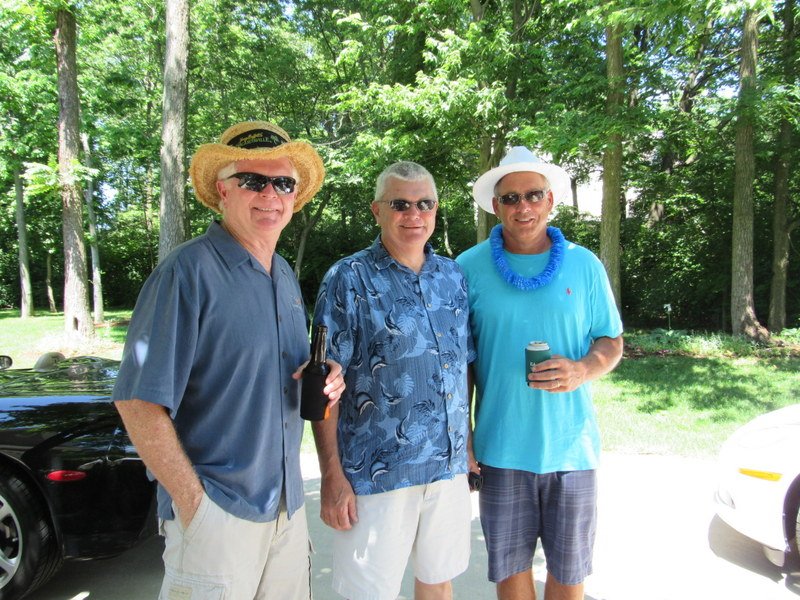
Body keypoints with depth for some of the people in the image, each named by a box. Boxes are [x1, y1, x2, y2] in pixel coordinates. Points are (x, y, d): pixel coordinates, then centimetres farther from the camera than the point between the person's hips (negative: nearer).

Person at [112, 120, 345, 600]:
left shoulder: (286, 277, 8)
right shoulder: (188, 272, -14)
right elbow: (139, 402, -15)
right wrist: (192, 501, -16)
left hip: (288, 506, 7)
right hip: (218, 511, -7)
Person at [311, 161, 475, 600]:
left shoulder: (452, 276, 7)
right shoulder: (348, 280, -9)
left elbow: (463, 366, 13)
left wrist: (469, 445, 10)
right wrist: (332, 475, -14)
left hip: (449, 465, 5)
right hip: (376, 473, -5)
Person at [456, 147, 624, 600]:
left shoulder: (585, 265, 2)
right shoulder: (469, 268, -2)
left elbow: (611, 342, 9)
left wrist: (582, 370, -14)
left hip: (571, 445, 1)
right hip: (501, 448, -1)